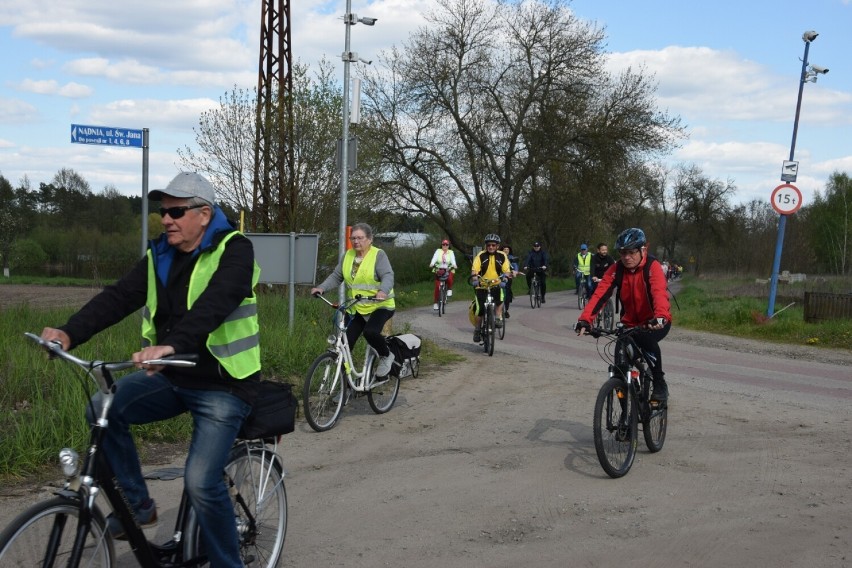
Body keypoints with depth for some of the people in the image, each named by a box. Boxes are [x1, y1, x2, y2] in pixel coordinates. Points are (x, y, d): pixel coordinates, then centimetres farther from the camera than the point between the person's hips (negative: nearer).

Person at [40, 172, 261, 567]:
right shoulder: (160, 255, 6)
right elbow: (119, 296, -7)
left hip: (222, 385, -6)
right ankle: (137, 504, 3)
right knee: (103, 408, -15)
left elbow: (214, 305, -32)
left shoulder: (233, 251, -13)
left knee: (201, 482, -18)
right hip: (171, 376, 6)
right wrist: (70, 333, -23)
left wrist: (171, 345, -48)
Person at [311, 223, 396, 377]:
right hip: (357, 309, 6)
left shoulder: (378, 255, -10)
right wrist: (321, 288, -10)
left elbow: (388, 276, -22)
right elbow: (336, 276, 7)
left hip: (380, 306, -6)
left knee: (370, 331, -30)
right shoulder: (348, 255, 5)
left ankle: (386, 356, -1)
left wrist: (383, 291, -42)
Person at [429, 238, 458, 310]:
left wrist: (454, 265, -32)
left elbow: (453, 260, -11)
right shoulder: (438, 251, 4)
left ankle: (449, 290, -4)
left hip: (448, 271, 0)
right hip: (439, 270, 0)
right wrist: (432, 264, -32)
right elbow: (434, 258, -12)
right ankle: (435, 303, 2)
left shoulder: (451, 252, 5)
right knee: (437, 287, -8)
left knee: (449, 278, -34)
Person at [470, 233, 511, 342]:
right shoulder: (481, 256, -6)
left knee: (500, 297, -31)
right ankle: (477, 330, 15)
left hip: (496, 285, 0)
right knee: (480, 309, -4)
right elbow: (474, 269, -15)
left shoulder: (502, 256, -2)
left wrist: (504, 280, -27)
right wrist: (475, 279, -34)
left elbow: (506, 270, -8)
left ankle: (498, 319, -16)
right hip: (482, 285, 0)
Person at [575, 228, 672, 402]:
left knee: (647, 341, -34)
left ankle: (660, 385, -16)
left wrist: (660, 317, -58)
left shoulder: (652, 267, -21)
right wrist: (585, 319, -38)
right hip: (631, 323, 4)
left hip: (656, 322, -4)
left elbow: (659, 293, -38)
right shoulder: (616, 269, -11)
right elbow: (600, 294, -22)